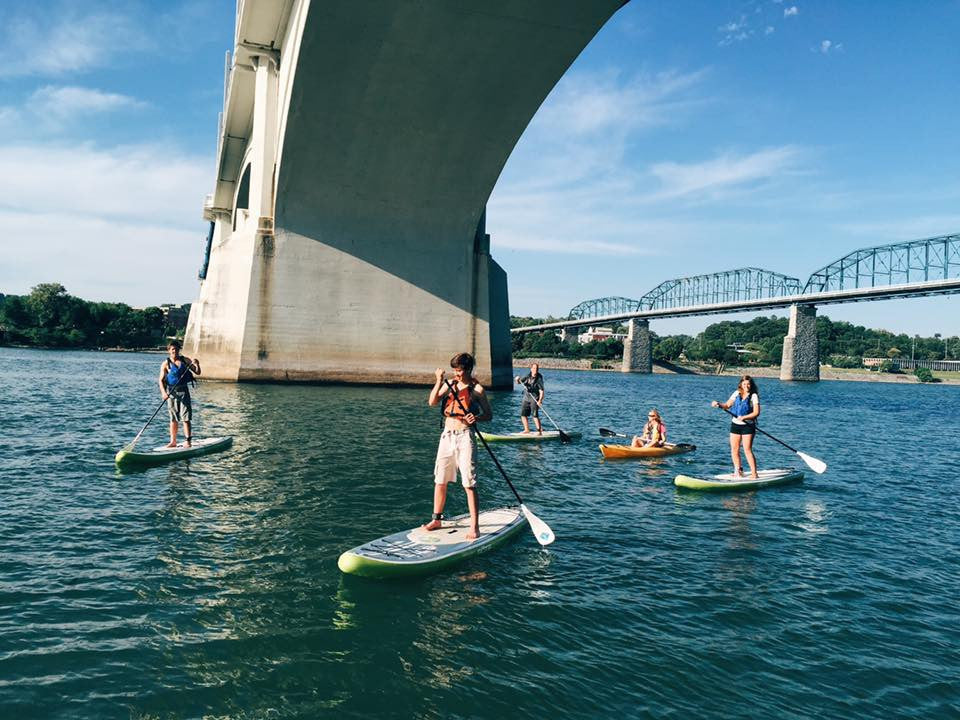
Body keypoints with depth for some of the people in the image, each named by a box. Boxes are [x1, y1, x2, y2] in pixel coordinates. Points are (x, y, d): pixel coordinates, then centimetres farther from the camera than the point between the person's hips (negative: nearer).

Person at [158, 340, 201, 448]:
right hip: (171, 392, 0)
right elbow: (161, 380, -4)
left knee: (185, 417, -5)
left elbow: (197, 372, 7)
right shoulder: (166, 364, 0)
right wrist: (163, 392, -19)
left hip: (183, 391, 0)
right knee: (173, 419, 8)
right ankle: (173, 442, 16)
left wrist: (197, 365, -14)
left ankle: (188, 441, -5)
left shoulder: (185, 360, 5)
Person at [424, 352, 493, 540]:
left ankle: (474, 527, -3)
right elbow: (432, 402, -2)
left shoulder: (477, 389, -3)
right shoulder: (450, 384, 8)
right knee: (440, 480, 11)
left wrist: (476, 418, -19)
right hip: (447, 435, 5)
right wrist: (439, 381, -13)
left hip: (464, 436, -5)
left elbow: (489, 414, 1)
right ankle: (437, 520, 26)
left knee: (469, 484, -8)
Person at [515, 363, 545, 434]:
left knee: (535, 415, -15)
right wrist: (517, 379, -11)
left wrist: (540, 400, -29)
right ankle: (527, 429, 21)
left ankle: (540, 430, -8)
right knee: (523, 414, 6)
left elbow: (541, 391, -16)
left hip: (535, 399, -5)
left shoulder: (539, 378, -11)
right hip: (526, 398, 5)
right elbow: (518, 382, 13)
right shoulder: (527, 376, 2)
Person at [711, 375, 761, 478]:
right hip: (735, 424, 5)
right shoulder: (737, 393, 7)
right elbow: (727, 405, 8)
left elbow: (756, 412, -14)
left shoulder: (754, 396, -7)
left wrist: (743, 417, -24)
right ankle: (738, 471, 20)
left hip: (748, 426, -5)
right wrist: (719, 404, -12)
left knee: (747, 450, -11)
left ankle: (754, 474, -6)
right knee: (734, 449, 7)